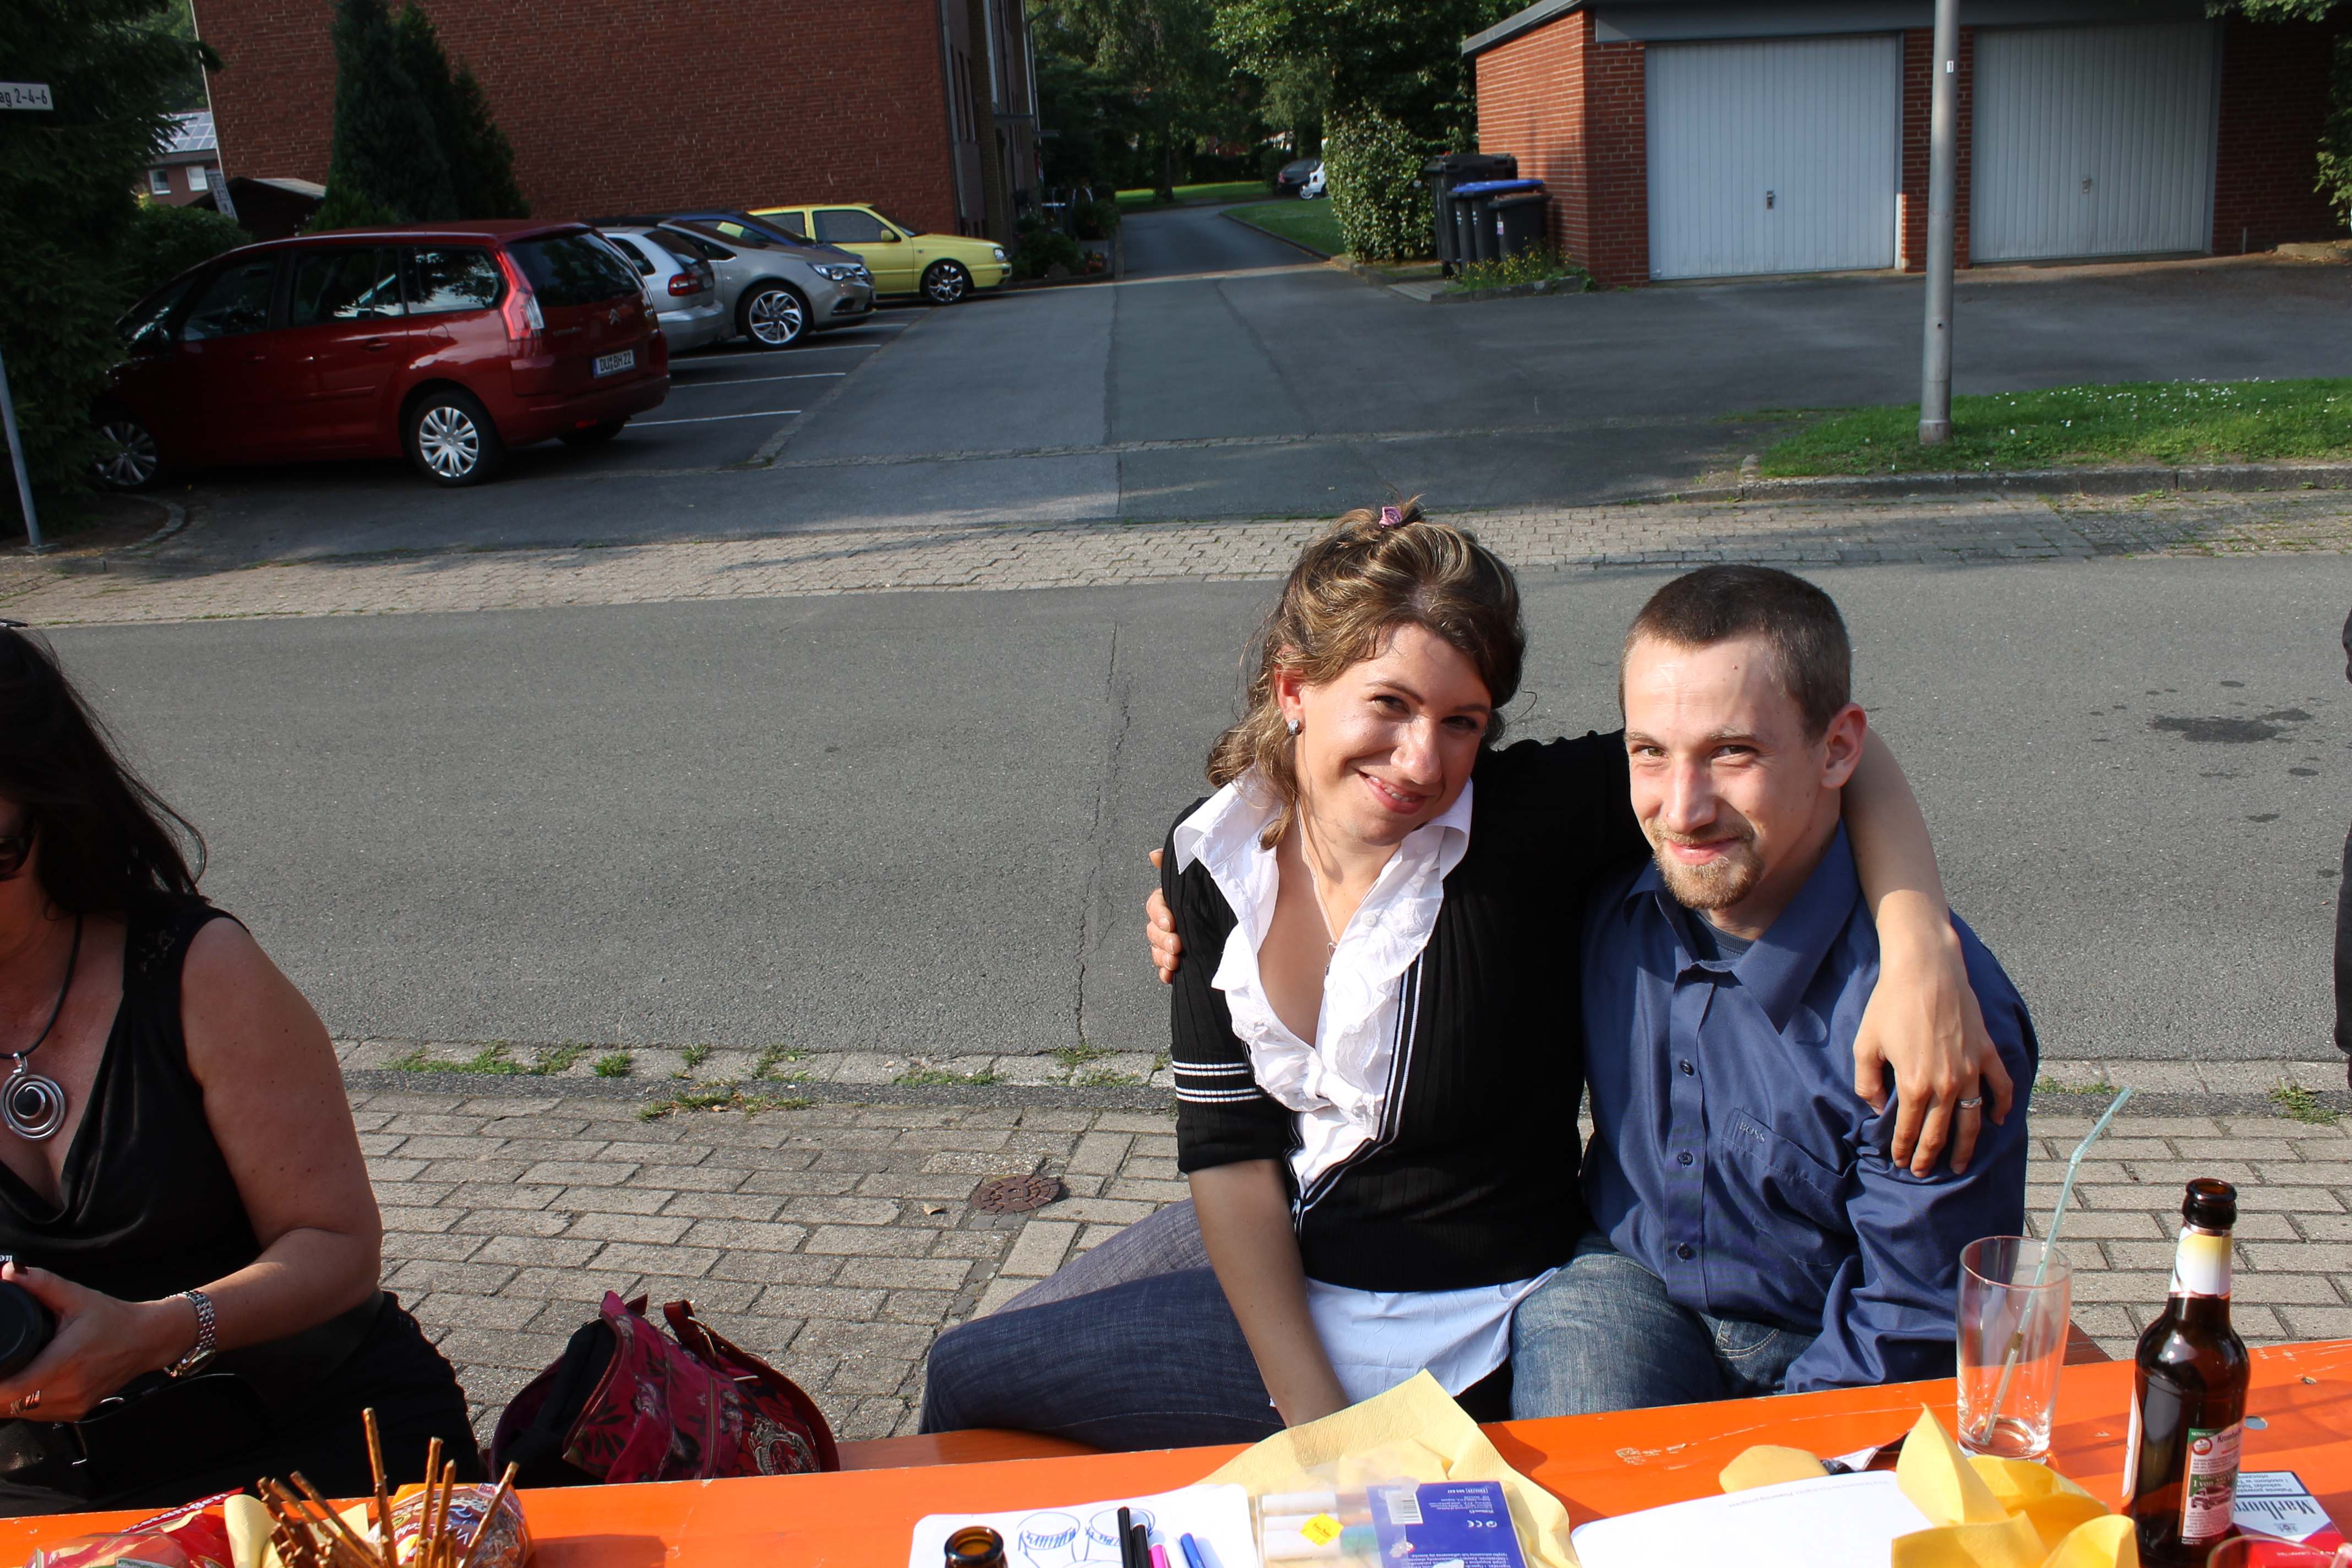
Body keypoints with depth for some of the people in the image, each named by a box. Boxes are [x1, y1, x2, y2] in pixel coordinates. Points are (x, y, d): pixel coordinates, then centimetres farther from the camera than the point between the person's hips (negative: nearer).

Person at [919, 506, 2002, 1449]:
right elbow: (1230, 1149, -11)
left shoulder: (1526, 827, -24)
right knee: (971, 1356, 18)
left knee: (967, 1380, 1)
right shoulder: (1214, 858, -10)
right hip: (1276, 1256, 5)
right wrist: (1314, 1417, -20)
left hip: (1445, 1328, -5)